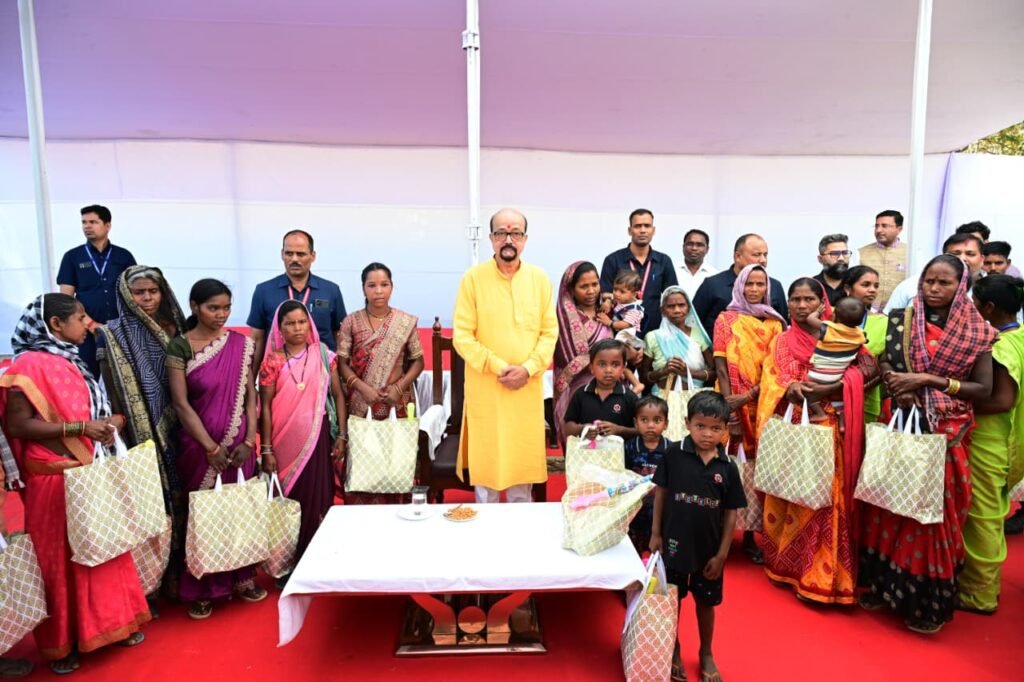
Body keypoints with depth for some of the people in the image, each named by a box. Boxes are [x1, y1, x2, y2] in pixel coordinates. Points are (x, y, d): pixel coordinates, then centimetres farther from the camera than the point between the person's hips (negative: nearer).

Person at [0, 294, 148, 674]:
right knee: (63, 559, 6)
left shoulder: (72, 362, 10)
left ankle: (110, 622, 31)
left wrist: (111, 420, 3)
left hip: (92, 474, 8)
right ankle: (62, 642, 24)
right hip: (57, 479, -7)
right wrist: (80, 428, -24)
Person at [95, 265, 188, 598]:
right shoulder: (112, 336, -4)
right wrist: (121, 436, -8)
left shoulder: (175, 330, 7)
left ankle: (178, 572, 26)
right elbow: (112, 394, -6)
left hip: (177, 431, 4)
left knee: (179, 500, 11)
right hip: (141, 434, -4)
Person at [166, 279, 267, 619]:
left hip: (239, 443, 3)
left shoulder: (241, 344, 1)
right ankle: (202, 588, 21)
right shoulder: (179, 347, -7)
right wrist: (211, 448, -13)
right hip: (199, 445, -2)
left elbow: (250, 395, 1)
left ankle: (241, 577, 26)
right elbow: (181, 403, -10)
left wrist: (249, 440, -8)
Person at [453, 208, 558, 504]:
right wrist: (498, 367, -15)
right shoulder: (473, 278, -6)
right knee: (486, 459, 6)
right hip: (485, 387, -2)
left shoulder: (539, 278, 3)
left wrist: (528, 368, -11)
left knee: (523, 457, 12)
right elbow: (462, 336, -8)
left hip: (528, 388, 3)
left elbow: (550, 331, 3)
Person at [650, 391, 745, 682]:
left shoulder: (727, 467, -9)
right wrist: (656, 534, -4)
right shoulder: (674, 454, -14)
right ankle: (673, 651, 39)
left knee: (706, 603, 20)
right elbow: (660, 492, -4)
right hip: (675, 543, -1)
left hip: (709, 549, 1)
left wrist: (722, 553, -3)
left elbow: (730, 513, -3)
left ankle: (706, 654, 43)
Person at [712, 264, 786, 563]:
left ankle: (750, 535, 12)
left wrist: (748, 396, -13)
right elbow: (721, 366, -3)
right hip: (732, 403, -2)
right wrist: (729, 406, -12)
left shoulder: (774, 323, 9)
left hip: (763, 403, 2)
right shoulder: (726, 320, 4)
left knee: (759, 468, 4)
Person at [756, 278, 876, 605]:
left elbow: (870, 367, -7)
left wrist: (827, 389, -20)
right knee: (789, 498, 5)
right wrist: (789, 389, -24)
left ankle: (820, 577, 10)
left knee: (826, 499, -1)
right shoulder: (782, 341, 9)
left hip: (828, 431, -1)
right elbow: (769, 382, -2)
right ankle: (789, 564, 20)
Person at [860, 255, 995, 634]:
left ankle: (927, 602, 17)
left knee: (934, 511, 3)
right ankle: (883, 585, 21)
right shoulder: (901, 320, 4)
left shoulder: (976, 331, 0)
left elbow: (984, 390, -5)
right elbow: (885, 364, 0)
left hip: (946, 432, -1)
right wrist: (900, 390, -20)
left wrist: (929, 380, -15)